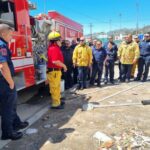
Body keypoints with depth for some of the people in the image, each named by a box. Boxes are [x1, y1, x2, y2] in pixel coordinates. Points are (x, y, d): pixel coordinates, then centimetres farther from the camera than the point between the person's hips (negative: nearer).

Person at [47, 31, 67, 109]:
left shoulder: (56, 48, 13)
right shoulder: (53, 48, -20)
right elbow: (55, 61, -29)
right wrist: (64, 65, -17)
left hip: (57, 71, 11)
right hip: (54, 71, -11)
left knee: (57, 87, 20)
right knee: (55, 88, -1)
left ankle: (58, 101, 34)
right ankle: (55, 104, 10)